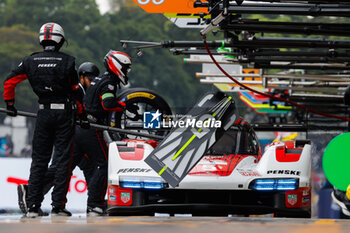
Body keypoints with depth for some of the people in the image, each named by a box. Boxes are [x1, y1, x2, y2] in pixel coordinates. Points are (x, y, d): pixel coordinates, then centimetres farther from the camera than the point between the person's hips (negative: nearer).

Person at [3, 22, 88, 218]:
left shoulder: (31, 61, 3)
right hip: (64, 112, -3)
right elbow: (76, 91, -5)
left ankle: (33, 206, 6)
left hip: (44, 113, 3)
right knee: (64, 159, 2)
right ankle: (58, 206, -2)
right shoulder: (67, 61, -6)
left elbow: (9, 82, 3)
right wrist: (82, 115, 3)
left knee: (39, 160, 10)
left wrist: (10, 104, 16)